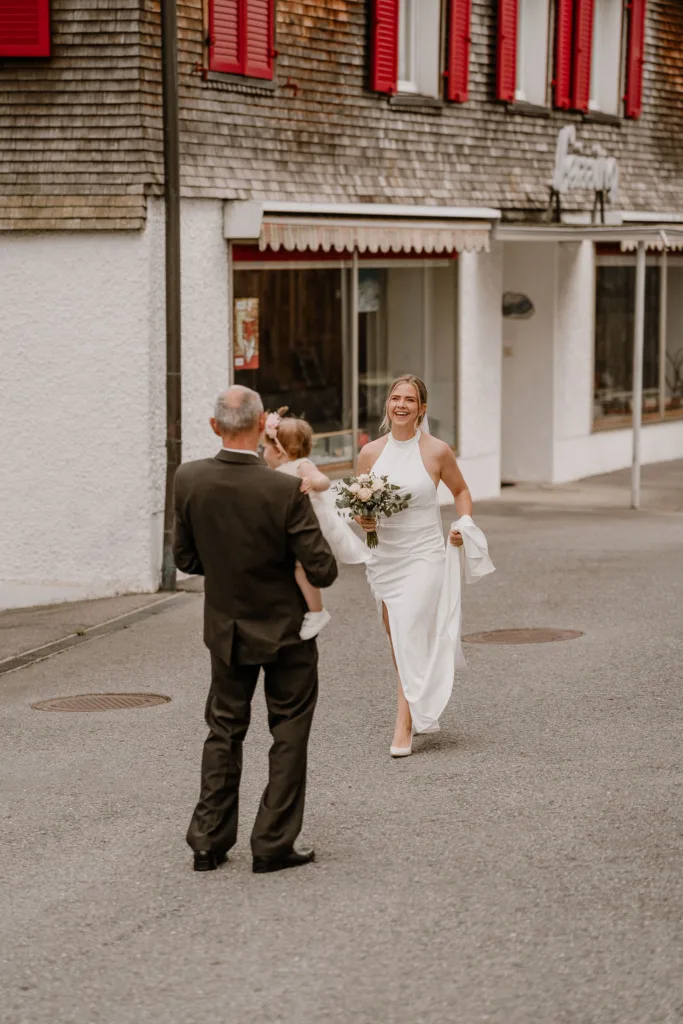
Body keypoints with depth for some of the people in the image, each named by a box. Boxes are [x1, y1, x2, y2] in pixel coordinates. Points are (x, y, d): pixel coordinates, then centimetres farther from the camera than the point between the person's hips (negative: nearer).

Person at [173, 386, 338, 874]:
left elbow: (186, 558, -2)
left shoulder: (189, 480, -13)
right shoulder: (286, 491, -24)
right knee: (289, 734, 11)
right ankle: (273, 843, 12)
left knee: (224, 730, 17)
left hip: (226, 628, 4)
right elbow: (323, 571, -20)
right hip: (285, 630, -4)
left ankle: (210, 841, 17)